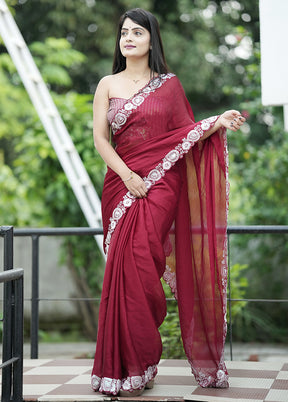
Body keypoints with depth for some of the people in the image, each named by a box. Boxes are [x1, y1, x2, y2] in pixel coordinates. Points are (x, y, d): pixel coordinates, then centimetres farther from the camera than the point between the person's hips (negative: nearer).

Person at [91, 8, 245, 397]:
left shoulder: (169, 84, 10)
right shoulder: (108, 85, 12)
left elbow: (185, 134, 9)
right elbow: (100, 138, 3)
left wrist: (217, 123, -8)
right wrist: (127, 175, -10)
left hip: (161, 182, -2)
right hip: (121, 182, 2)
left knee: (136, 264, -15)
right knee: (125, 268, -3)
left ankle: (134, 367, -8)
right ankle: (130, 362, 7)